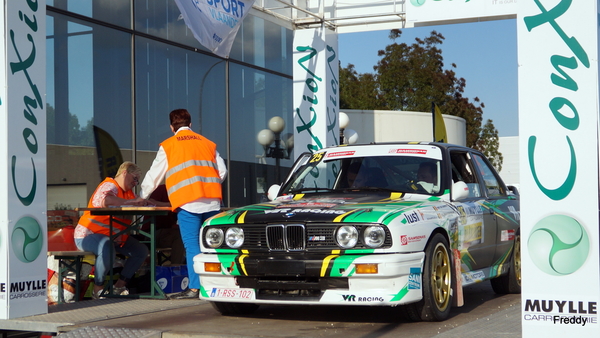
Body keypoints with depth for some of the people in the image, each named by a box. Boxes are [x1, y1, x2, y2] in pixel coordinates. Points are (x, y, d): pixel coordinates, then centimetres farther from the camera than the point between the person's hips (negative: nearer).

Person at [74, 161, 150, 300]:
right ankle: (98, 289, -20)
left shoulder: (129, 192, 17)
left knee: (141, 251, 1)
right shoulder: (109, 186, -15)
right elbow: (105, 200, -36)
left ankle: (119, 286, 6)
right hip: (89, 234, -10)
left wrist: (143, 202, -16)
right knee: (107, 249, -40)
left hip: (114, 237, 10)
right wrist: (132, 201, -34)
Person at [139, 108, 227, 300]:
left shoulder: (168, 145, 8)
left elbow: (154, 175, 12)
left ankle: (194, 288, -8)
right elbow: (222, 171, 17)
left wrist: (141, 197, 26)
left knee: (192, 246, -4)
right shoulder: (207, 143, 18)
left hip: (187, 202, -4)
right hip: (212, 201, 4)